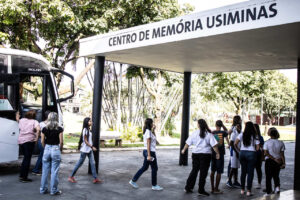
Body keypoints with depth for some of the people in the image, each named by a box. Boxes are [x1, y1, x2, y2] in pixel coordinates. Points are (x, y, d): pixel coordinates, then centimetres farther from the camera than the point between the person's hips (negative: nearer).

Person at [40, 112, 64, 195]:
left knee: (45, 171, 12)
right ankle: (54, 190, 10)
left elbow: (42, 141, 3)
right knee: (54, 172, 3)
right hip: (56, 150, -3)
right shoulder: (59, 129, -7)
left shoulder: (45, 129, 1)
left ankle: (43, 189, 20)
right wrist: (60, 150, 8)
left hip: (47, 149, 3)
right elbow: (61, 142, -7)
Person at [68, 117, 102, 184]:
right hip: (85, 150, -8)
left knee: (92, 163, 4)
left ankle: (95, 178, 5)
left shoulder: (89, 129, 10)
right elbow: (85, 141, -18)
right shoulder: (85, 130, -16)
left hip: (89, 150, 8)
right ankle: (71, 177, 14)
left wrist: (91, 147, 15)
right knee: (80, 163, 1)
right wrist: (92, 147, -20)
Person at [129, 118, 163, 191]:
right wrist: (149, 155, -22)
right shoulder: (148, 131, -16)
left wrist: (153, 130, 11)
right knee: (154, 168, 2)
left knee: (144, 167, 16)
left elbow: (154, 138, 24)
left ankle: (133, 181, 18)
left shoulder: (146, 131, 12)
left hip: (146, 151, 9)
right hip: (150, 152, -9)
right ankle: (154, 185, 12)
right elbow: (148, 144, -20)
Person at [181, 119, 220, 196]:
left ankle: (188, 187, 20)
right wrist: (217, 153, -1)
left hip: (195, 154, 3)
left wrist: (184, 150, 20)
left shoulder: (195, 133, 1)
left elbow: (188, 143, 6)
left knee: (194, 170, 15)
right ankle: (201, 191, 8)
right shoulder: (209, 134, -5)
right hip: (205, 154, -3)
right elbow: (214, 145, -10)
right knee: (203, 172, 4)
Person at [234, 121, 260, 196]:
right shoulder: (255, 136, -2)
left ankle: (242, 190, 19)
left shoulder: (242, 135, 0)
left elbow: (235, 144, -7)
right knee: (250, 172, 3)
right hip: (251, 154, -2)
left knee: (243, 171, 12)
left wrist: (239, 151, 7)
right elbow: (257, 148, -4)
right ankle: (248, 191, 4)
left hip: (242, 153, 2)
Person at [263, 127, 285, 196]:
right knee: (276, 176, 20)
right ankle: (277, 186, -3)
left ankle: (268, 192, 11)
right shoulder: (281, 143, -2)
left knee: (268, 176, 8)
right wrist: (284, 163, -1)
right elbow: (282, 155, -4)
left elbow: (266, 153, -13)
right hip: (278, 162, 2)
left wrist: (274, 159, -11)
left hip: (269, 161, -2)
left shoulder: (267, 142, -8)